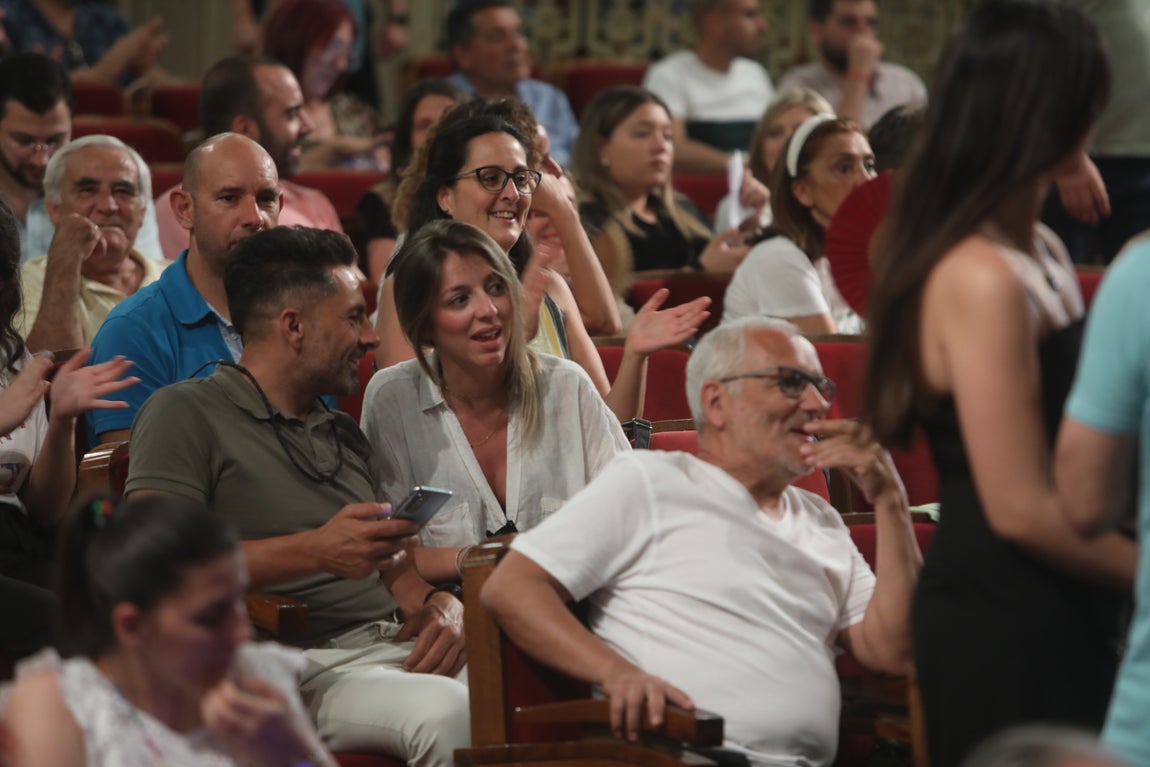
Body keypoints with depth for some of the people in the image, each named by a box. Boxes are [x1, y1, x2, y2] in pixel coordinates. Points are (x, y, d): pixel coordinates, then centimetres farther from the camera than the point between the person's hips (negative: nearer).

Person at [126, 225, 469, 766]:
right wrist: (317, 552, -17)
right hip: (308, 662, -7)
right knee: (448, 713, -37)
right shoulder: (186, 412, 2)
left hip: (397, 643, 7)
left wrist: (441, 607, 1)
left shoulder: (343, 433, 28)